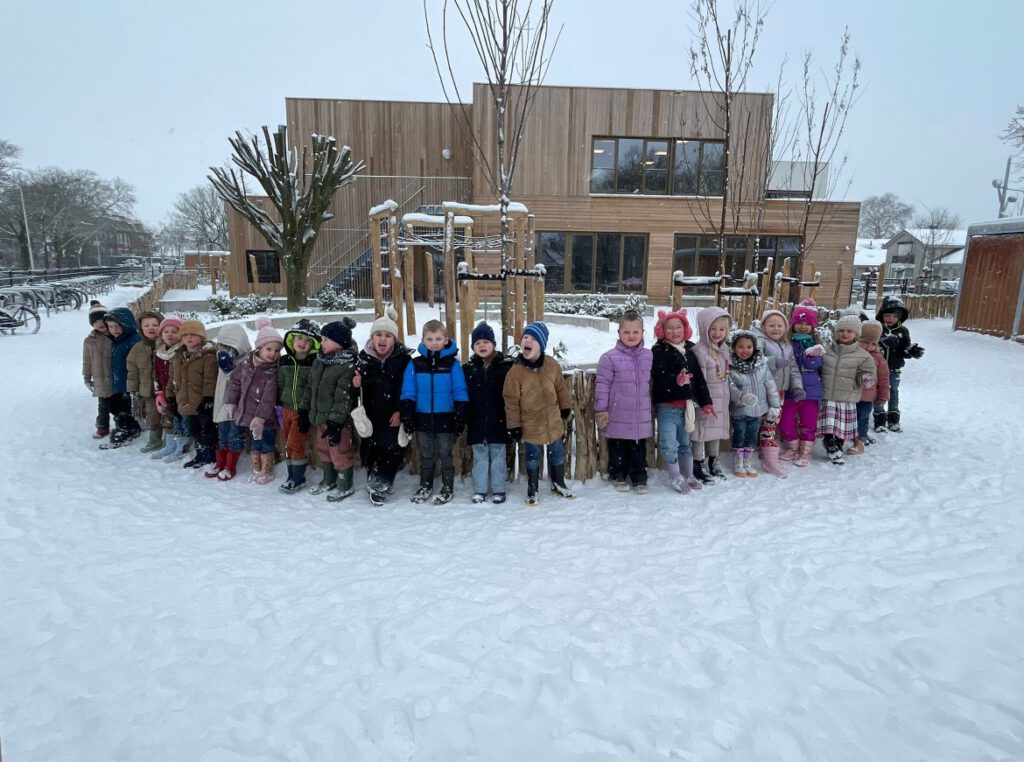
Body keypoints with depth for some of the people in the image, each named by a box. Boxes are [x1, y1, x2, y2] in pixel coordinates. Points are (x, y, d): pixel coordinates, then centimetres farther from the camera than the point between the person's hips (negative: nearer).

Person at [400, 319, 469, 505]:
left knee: (445, 455, 11)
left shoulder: (453, 364, -7)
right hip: (422, 419, 2)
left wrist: (460, 417, -8)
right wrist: (406, 416, -3)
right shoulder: (415, 364, -1)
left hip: (445, 419, -2)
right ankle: (425, 486, 34)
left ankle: (448, 488, 26)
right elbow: (408, 393, 1)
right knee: (426, 455, 17)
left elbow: (460, 393, -5)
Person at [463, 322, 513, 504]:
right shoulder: (467, 368, 2)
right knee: (479, 456, 11)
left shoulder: (506, 365, -4)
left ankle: (498, 490, 20)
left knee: (498, 456, 8)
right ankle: (479, 490, 22)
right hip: (477, 423, 2)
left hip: (498, 422, -2)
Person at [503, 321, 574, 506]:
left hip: (553, 422, 3)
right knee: (533, 458, 13)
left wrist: (566, 406, 14)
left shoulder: (552, 365, -8)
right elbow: (511, 400, -13)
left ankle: (558, 484, 40)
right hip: (530, 425, -3)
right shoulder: (516, 370, -17)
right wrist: (514, 424, -11)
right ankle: (532, 489, 31)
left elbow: (561, 388, 7)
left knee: (557, 454, 18)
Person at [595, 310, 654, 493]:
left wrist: (652, 407, 17)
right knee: (618, 448, 11)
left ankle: (639, 478, 28)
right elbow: (602, 385, -9)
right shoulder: (610, 357, -11)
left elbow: (652, 383, 15)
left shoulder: (648, 356, 4)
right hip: (618, 417, -3)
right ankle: (618, 476, 28)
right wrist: (601, 410, -9)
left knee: (639, 449, 14)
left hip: (641, 416, 4)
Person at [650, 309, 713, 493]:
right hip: (667, 405, -6)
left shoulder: (690, 349, 10)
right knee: (669, 444, -7)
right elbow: (659, 377, -22)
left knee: (685, 443, 19)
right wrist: (676, 380, -41)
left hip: (687, 404, 6)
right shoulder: (658, 351, -9)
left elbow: (699, 377, 13)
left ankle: (688, 475, 32)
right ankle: (676, 477, 10)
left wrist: (705, 401, 12)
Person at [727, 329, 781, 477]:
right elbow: (731, 388, -17)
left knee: (752, 437, 15)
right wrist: (742, 397, -35)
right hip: (739, 411, -3)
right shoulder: (731, 367, -12)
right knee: (739, 436, 10)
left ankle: (748, 463, 30)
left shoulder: (761, 364, -1)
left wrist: (774, 405, -1)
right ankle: (738, 464, 25)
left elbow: (770, 385, 1)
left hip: (758, 410, 4)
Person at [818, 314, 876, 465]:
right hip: (826, 397, 1)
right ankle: (833, 452, 10)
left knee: (842, 429, 8)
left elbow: (867, 374, 0)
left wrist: (866, 380, -21)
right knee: (829, 428, -4)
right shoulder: (826, 351, 5)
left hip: (847, 400, 0)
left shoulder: (863, 356, -1)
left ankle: (838, 449, 26)